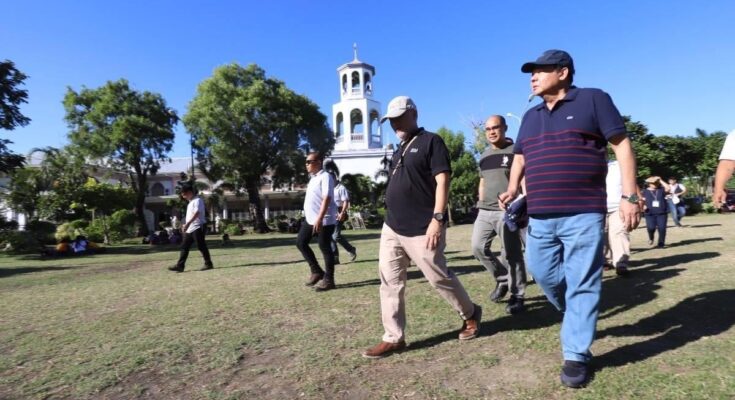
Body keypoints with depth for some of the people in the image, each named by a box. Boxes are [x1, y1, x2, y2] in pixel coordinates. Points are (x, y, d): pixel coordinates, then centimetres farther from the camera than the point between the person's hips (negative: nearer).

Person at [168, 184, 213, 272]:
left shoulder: (197, 200, -11)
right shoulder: (190, 202, 20)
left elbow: (197, 213, -24)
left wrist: (188, 223, -32)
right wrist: (185, 225, 22)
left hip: (197, 228, -10)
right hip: (189, 229, 10)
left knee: (201, 246, -4)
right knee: (184, 247, 6)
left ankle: (208, 264, 6)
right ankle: (180, 266, 7)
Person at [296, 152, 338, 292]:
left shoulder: (325, 177, -12)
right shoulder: (313, 178, 17)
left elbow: (326, 198, -22)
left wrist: (319, 218, -28)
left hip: (324, 220, -10)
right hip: (310, 219, 10)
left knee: (324, 248, -3)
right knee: (300, 242, 9)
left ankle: (328, 280, 9)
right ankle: (317, 271, 19)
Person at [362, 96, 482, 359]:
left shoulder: (431, 141, -5)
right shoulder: (399, 151, 19)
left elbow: (442, 181, -14)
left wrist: (437, 219, -21)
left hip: (421, 230, -8)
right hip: (392, 228, 8)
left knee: (440, 278, 5)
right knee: (390, 282, 5)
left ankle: (471, 315, 31)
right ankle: (393, 338, 15)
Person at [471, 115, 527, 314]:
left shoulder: (515, 151, -1)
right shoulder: (484, 156, 17)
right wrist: (480, 204, 16)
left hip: (507, 211, -6)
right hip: (485, 211, 6)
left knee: (511, 253, -2)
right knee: (478, 247, 3)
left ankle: (517, 296, 10)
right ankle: (502, 278, 24)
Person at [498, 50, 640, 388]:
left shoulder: (593, 100, 1)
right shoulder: (530, 116, 17)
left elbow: (622, 146, -2)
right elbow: (520, 157, 24)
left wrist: (629, 197, -9)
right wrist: (513, 188, 6)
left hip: (583, 214, -5)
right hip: (539, 216, 6)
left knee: (582, 284, 0)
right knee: (543, 273, 12)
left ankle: (576, 355, 13)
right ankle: (575, 315, 40)